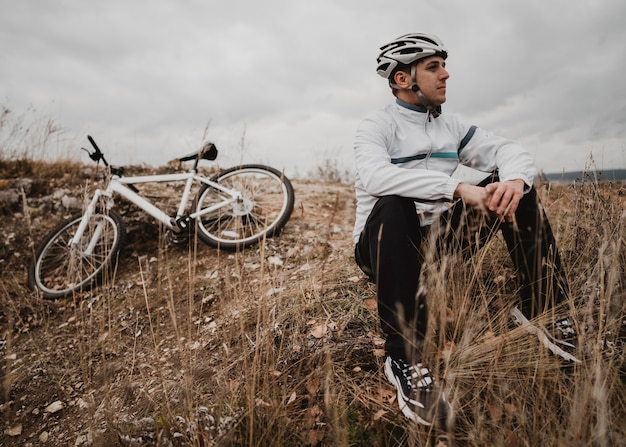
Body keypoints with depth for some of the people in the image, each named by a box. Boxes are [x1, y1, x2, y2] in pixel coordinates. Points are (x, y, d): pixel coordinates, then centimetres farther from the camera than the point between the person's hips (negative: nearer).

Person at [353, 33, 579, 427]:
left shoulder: (451, 127, 11)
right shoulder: (377, 126, -6)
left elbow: (510, 150, 2)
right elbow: (375, 176, -29)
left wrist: (515, 179, -23)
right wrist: (460, 189, -35)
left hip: (441, 240, 5)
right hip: (387, 246, -5)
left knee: (510, 187, -6)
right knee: (394, 207, -37)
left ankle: (543, 310, -4)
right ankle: (404, 358, -32)